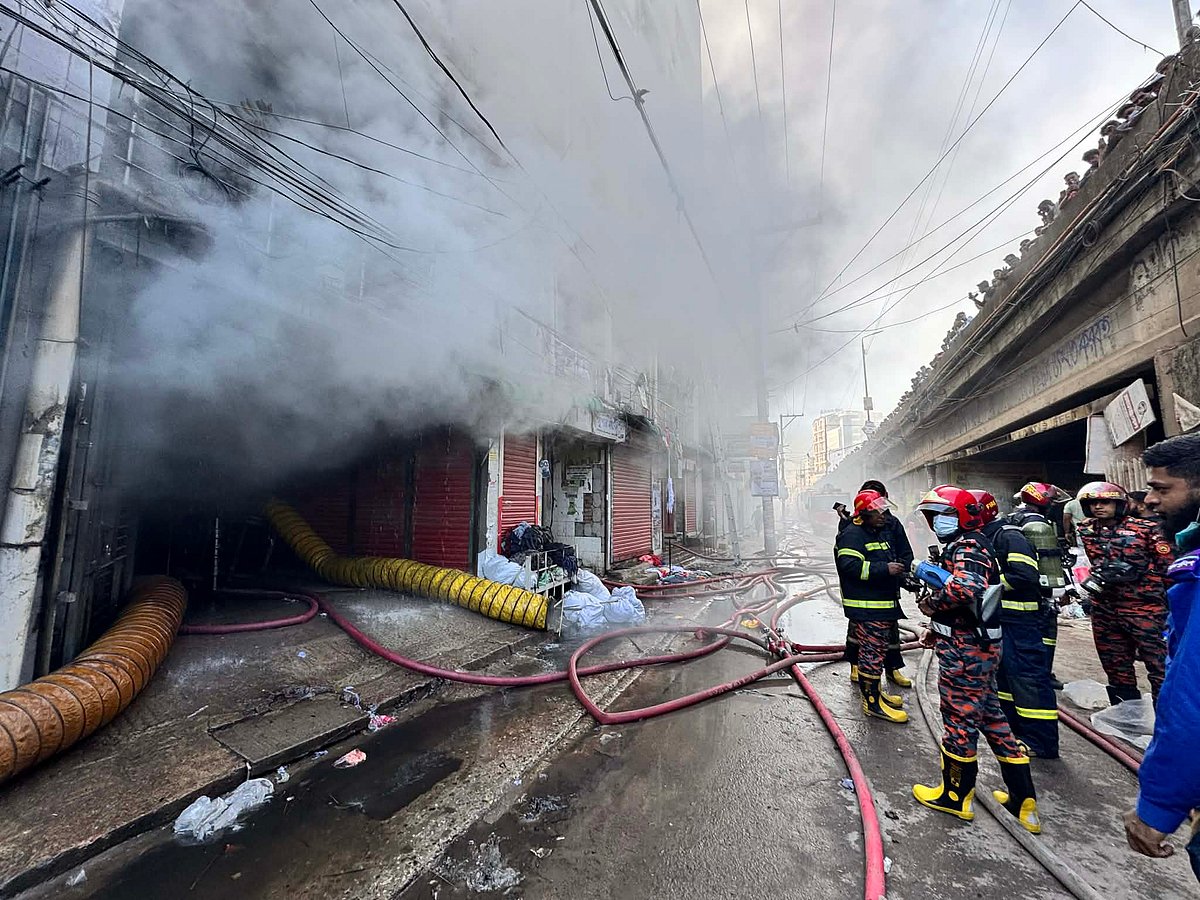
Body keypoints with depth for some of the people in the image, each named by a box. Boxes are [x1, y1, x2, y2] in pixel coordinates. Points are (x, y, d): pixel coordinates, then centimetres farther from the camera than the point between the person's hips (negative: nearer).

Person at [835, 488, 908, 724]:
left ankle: (874, 692, 34)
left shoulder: (881, 534, 18)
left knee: (877, 651, 20)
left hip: (883, 605, 11)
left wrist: (897, 571, 15)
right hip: (865, 608, -10)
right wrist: (884, 569, -29)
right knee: (871, 653, -5)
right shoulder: (852, 535, -16)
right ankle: (872, 702, 6)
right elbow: (850, 566, -27)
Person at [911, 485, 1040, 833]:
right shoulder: (961, 546, 14)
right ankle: (1022, 799, 29)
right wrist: (937, 627, 16)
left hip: (964, 648, -10)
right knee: (990, 714, 18)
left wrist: (931, 603, -19)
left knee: (960, 717, 4)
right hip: (981, 645, 10)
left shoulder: (969, 547, -17)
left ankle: (955, 795, 21)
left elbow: (964, 588, -37)